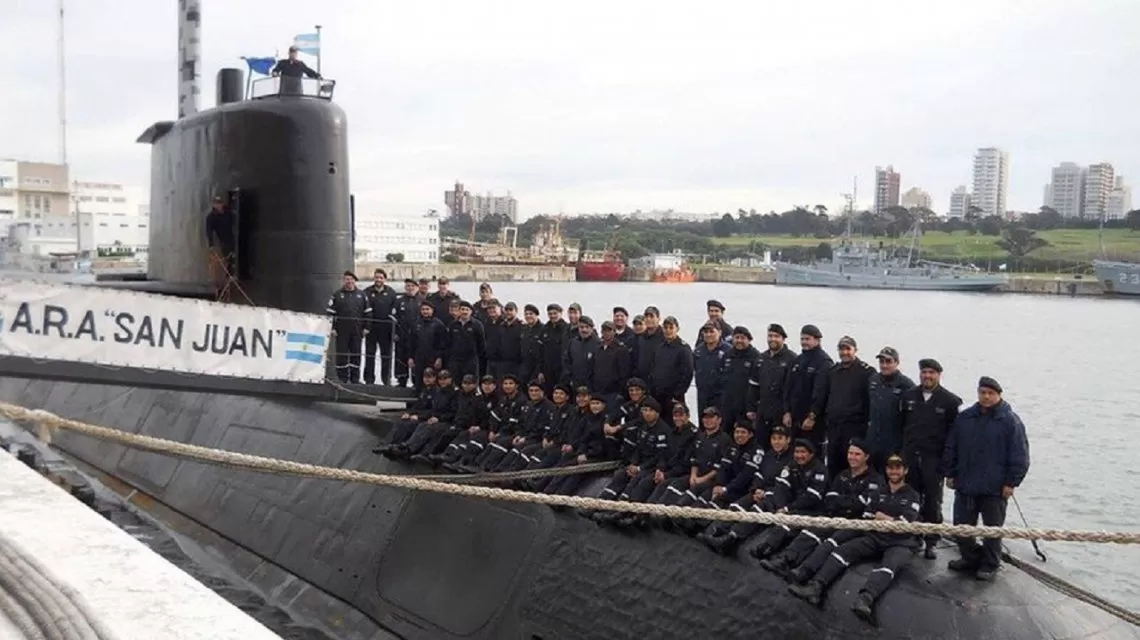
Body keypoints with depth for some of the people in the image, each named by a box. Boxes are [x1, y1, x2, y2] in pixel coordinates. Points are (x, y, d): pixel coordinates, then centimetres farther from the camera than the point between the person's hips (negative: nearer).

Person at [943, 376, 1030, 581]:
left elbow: (1019, 456, -8)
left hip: (995, 488, -4)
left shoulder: (1010, 421, -7)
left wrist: (1011, 482, -10)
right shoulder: (964, 418, 5)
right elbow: (951, 448, 12)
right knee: (961, 525, 10)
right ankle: (971, 558, 27)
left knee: (993, 528, 7)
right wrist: (950, 474, 10)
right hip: (965, 485, 4)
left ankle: (990, 565, 21)